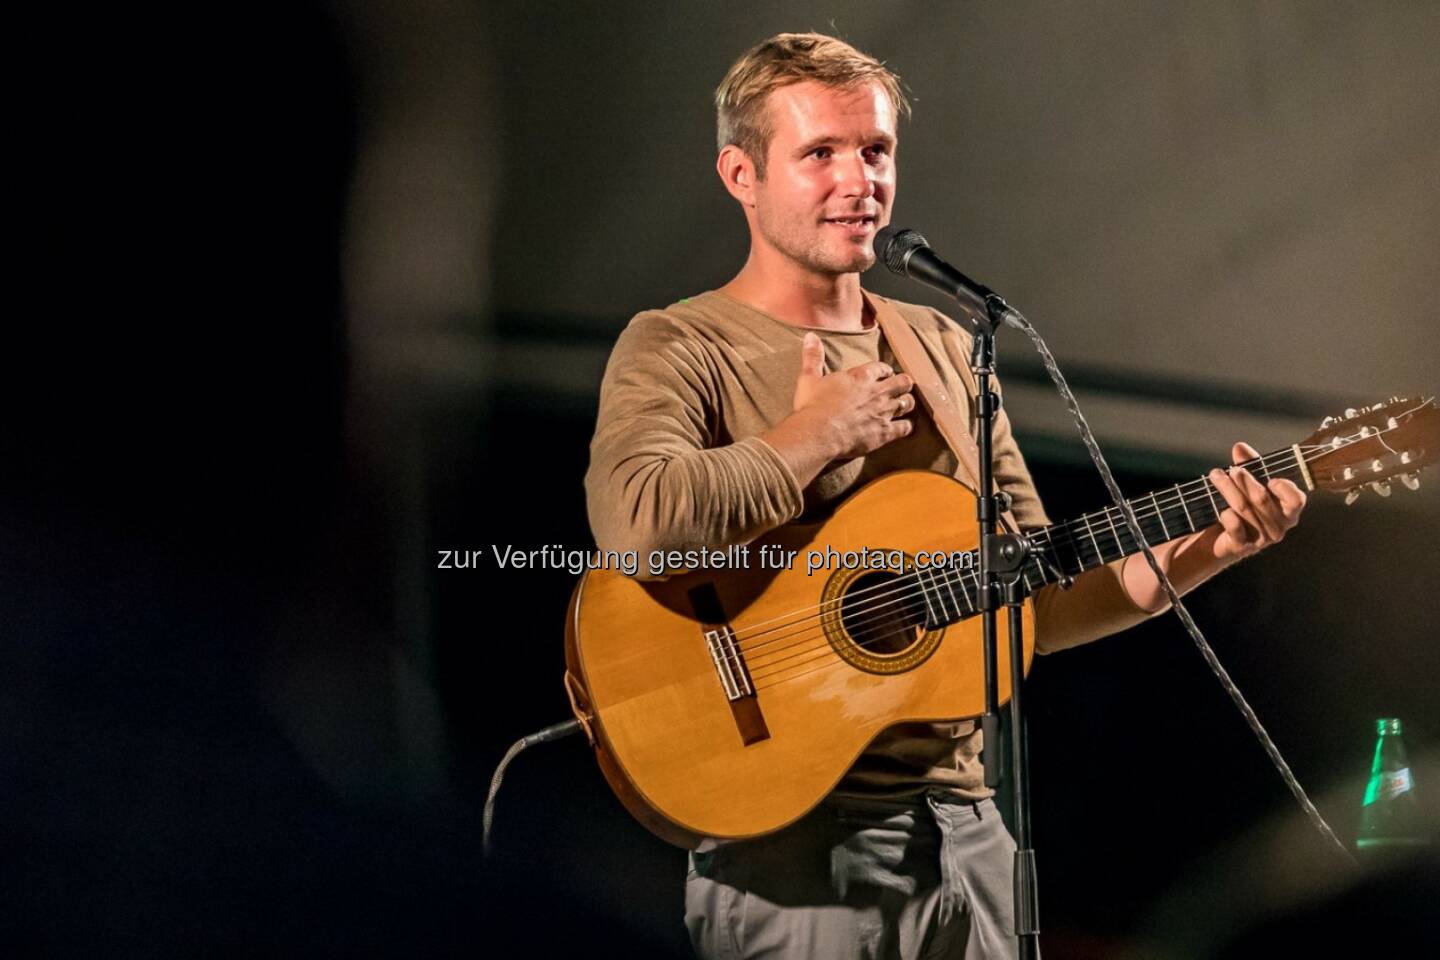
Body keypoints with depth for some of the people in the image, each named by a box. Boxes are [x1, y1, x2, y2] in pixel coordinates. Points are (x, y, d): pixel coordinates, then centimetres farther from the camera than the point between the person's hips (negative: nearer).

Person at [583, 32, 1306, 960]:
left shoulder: (944, 351, 13)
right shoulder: (680, 349, -6)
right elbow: (637, 524, -29)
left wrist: (1198, 553, -1)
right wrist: (818, 435, -15)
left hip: (962, 823, 6)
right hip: (790, 839, -6)